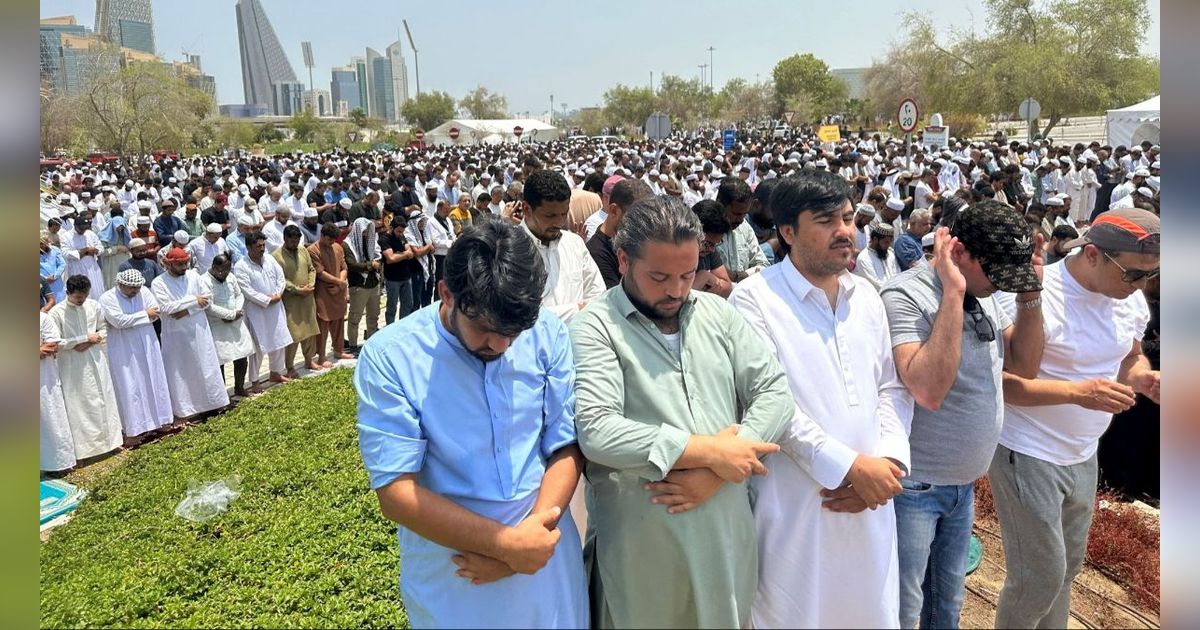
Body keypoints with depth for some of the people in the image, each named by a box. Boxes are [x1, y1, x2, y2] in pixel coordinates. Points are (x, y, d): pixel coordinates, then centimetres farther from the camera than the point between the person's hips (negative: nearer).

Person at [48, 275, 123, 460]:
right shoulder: (56, 313, -14)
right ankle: (85, 446, 14)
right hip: (73, 366, -3)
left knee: (104, 400, 12)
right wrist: (85, 338, -16)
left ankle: (110, 439, 26)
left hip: (96, 361, 4)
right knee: (79, 405, 4)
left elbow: (104, 330, 7)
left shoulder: (94, 306, -4)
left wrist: (90, 342, -11)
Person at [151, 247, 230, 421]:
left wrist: (187, 310, -15)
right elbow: (165, 307, -20)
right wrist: (194, 300, -18)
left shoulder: (193, 275, 1)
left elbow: (208, 298, -2)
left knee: (207, 367, 11)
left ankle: (214, 402, 25)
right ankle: (181, 411, 14)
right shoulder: (158, 283, -9)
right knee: (179, 373, 4)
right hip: (176, 334, -3)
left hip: (199, 330, 3)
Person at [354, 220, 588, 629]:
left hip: (545, 556, 2)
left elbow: (567, 446, -5)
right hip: (451, 580, -2)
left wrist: (523, 541, -17)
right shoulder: (388, 357, -16)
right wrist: (506, 543, -20)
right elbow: (395, 491, -17)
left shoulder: (548, 334, -10)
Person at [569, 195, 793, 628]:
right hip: (641, 546, -4)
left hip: (728, 534, 5)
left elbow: (775, 393, 0)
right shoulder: (595, 327, -11)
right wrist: (711, 450, -19)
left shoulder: (717, 313, 5)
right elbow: (596, 432, -22)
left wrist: (716, 471, -14)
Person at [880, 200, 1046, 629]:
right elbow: (929, 390, -33)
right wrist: (953, 294, -32)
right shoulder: (905, 296, -21)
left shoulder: (984, 295, 4)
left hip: (964, 483, 7)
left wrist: (1031, 293, -6)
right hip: (913, 486, -7)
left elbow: (1024, 365, 6)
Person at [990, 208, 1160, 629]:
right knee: (1040, 577, 1)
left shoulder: (1131, 300, 0)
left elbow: (1130, 356, 16)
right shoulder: (1036, 297, -25)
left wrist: (1144, 378, -7)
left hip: (1084, 454, 8)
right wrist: (1076, 392, -34)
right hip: (1028, 454, -8)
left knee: (1069, 565, 21)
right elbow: (999, 380, -25)